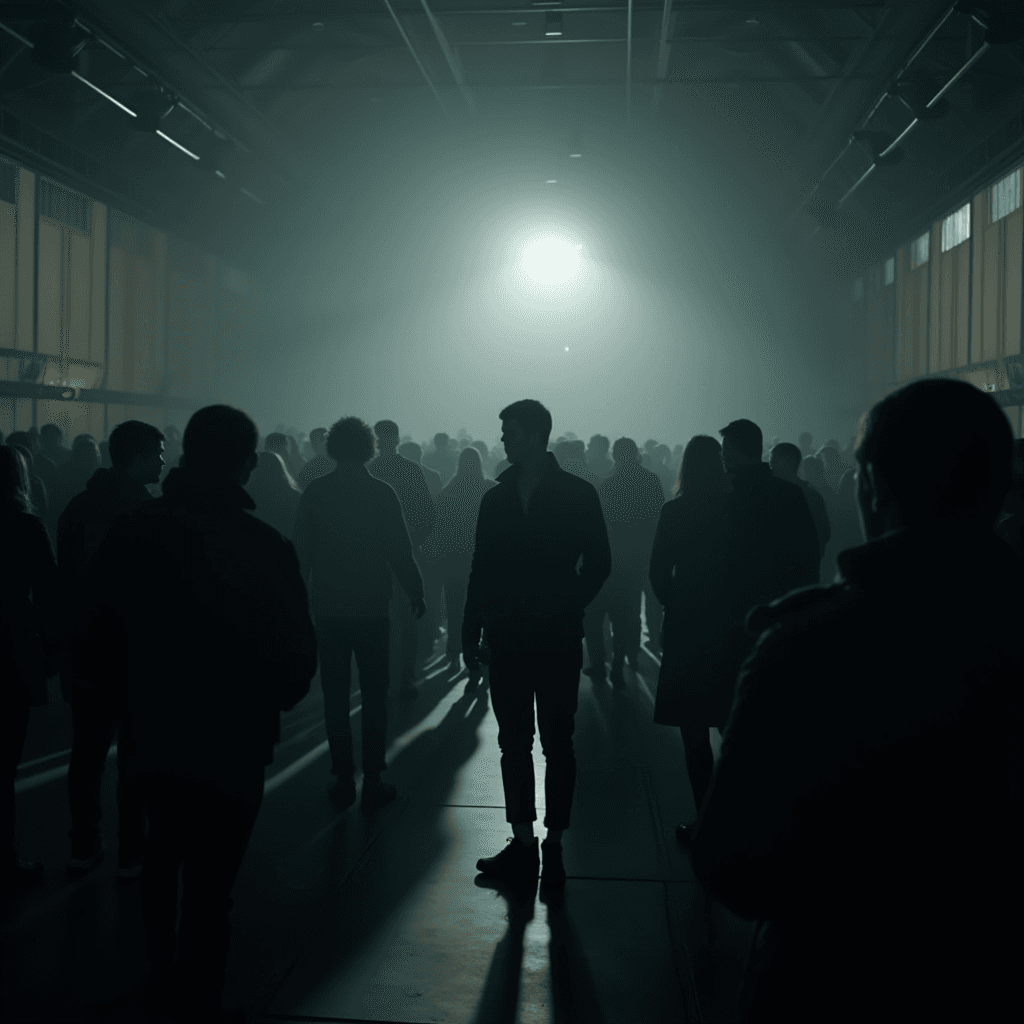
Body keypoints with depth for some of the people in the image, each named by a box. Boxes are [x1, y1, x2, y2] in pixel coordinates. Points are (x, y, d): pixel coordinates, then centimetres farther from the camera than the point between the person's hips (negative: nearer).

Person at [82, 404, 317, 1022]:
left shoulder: (133, 531, -5)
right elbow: (298, 654, -11)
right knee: (211, 878, 4)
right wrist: (269, 703, 8)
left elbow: (104, 634, 4)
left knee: (164, 853, 26)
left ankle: (163, 973, 42)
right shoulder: (266, 547, -18)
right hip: (232, 739, -5)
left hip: (154, 731, 5)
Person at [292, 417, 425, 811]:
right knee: (374, 696, 7)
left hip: (328, 608, 1)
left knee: (335, 697, 8)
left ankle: (343, 781, 10)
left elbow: (300, 551, 0)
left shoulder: (315, 492, -2)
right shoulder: (382, 493, -7)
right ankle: (373, 781, 7)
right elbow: (400, 552, -6)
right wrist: (416, 593, 6)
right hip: (372, 607, -1)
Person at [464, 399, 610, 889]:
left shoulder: (577, 494, -1)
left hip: (557, 640, -3)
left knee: (557, 743, 3)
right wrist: (470, 634, 8)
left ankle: (554, 843, 10)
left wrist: (567, 608, -8)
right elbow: (481, 570, 10)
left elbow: (598, 563, 2)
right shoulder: (497, 498, 9)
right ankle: (523, 842, 14)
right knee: (513, 742, 7)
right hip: (507, 638, 4)